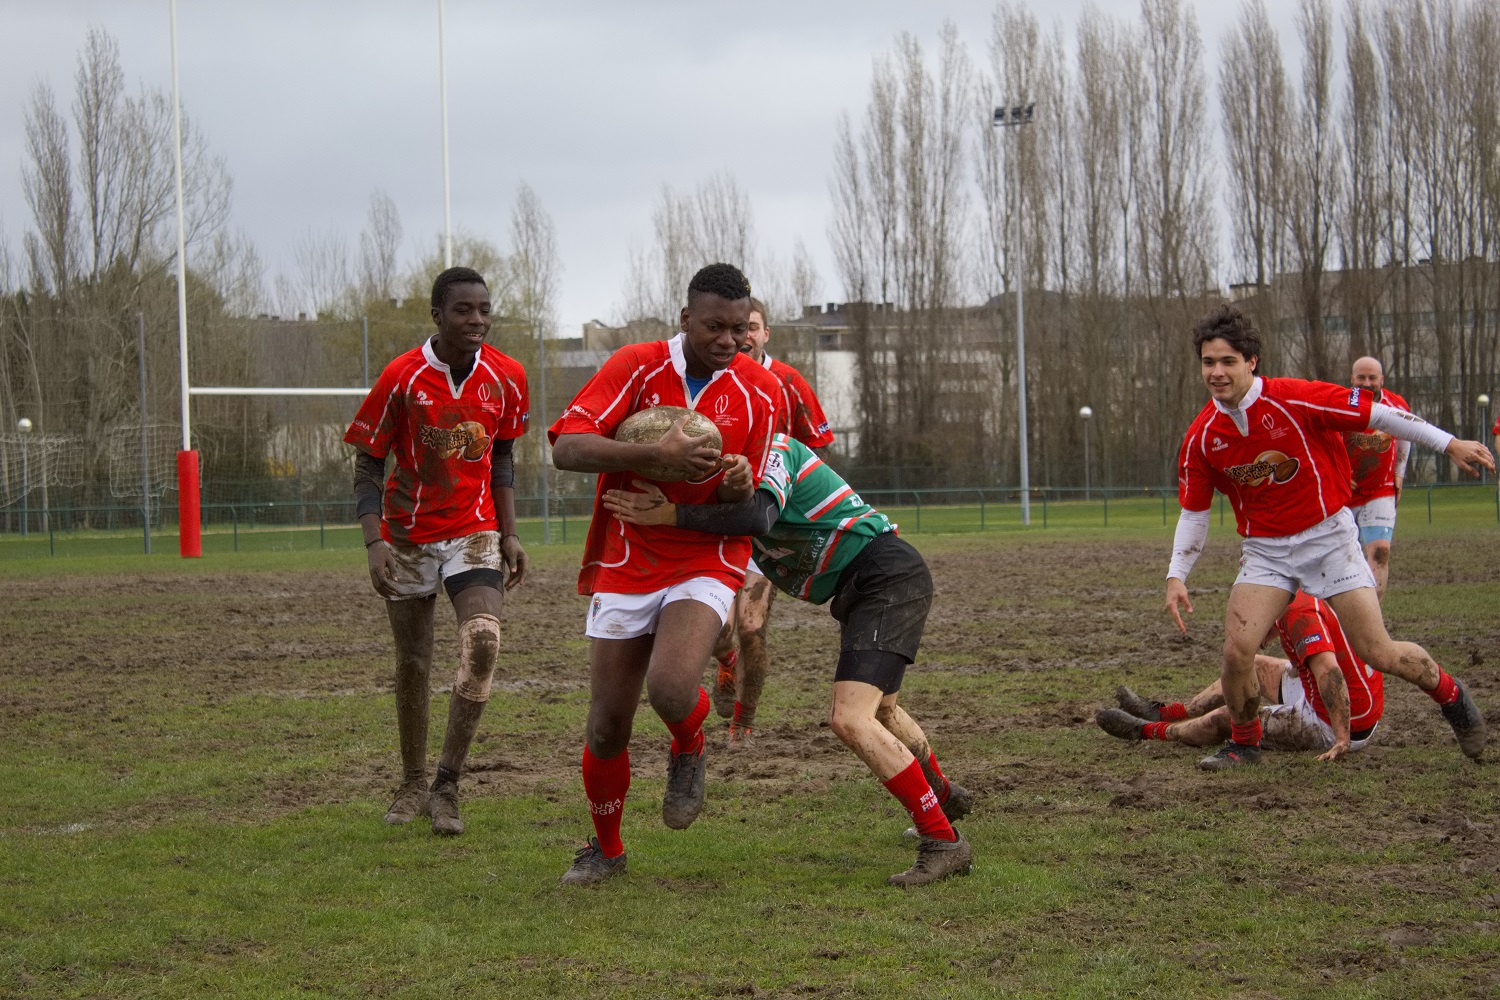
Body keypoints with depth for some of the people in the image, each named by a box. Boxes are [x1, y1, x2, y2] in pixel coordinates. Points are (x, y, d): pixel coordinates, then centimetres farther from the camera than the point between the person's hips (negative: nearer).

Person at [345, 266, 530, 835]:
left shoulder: (506, 378, -4)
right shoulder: (402, 378, -13)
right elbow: (367, 464, -7)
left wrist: (509, 533, 5)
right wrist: (374, 541, -19)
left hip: (474, 533, 1)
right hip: (408, 536, -1)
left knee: (482, 642, -20)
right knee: (412, 664, 6)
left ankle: (448, 784, -13)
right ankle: (413, 786, 24)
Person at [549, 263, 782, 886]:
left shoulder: (759, 391, -2)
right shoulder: (636, 366, -7)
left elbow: (742, 505, 5)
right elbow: (565, 447, -18)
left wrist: (737, 486, -20)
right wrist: (656, 454, -29)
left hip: (707, 562, -1)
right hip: (624, 567, 1)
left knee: (670, 689, -29)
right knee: (607, 729, 2)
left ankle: (689, 752, 7)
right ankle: (605, 849, 28)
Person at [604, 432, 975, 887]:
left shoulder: (769, 447, -18)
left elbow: (758, 516, -37)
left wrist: (672, 514, -34)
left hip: (888, 574, -11)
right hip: (857, 591, 11)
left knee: (850, 719, -22)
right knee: (878, 711, 31)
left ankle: (943, 842, -14)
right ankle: (944, 796, 58)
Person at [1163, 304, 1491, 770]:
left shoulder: (1296, 399, -18)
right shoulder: (1201, 438, -6)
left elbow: (1377, 414, -12)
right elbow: (1193, 511, 5)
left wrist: (1449, 443, -10)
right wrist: (1176, 576, -4)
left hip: (1327, 535, -3)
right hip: (1264, 549, 3)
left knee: (1377, 652, -6)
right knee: (1237, 650, -15)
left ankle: (1450, 694, 24)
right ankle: (1244, 742, 12)